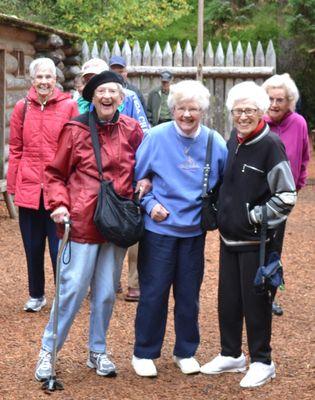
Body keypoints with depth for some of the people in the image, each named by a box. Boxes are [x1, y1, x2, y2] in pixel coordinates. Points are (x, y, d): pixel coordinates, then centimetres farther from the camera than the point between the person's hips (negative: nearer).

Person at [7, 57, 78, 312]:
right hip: (28, 188, 3)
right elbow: (15, 150, 7)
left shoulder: (69, 106, -3)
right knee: (33, 246, 13)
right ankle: (36, 295, 29)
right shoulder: (22, 108, 4)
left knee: (60, 247, 2)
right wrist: (12, 184, 4)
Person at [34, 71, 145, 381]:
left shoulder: (131, 130, 2)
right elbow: (55, 173, 0)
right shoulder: (76, 130, -7)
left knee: (106, 292, 11)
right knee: (73, 289, -2)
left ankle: (97, 352, 26)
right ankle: (48, 351, 13)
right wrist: (58, 204, -13)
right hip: (82, 222, -3)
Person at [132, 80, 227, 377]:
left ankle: (186, 352, 26)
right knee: (153, 293, 4)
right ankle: (144, 353, 18)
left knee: (189, 294, 11)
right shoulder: (156, 137, -9)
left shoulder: (215, 142, -2)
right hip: (159, 229, -2)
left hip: (194, 231, 3)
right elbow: (133, 177, -2)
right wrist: (149, 204, -11)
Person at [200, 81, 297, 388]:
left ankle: (261, 362, 17)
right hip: (229, 236, 7)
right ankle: (231, 355, 30)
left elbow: (286, 197, -16)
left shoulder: (270, 145, -15)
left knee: (254, 300, 2)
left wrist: (254, 217, -14)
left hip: (255, 239, -7)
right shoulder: (233, 139, 6)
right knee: (228, 298, 14)